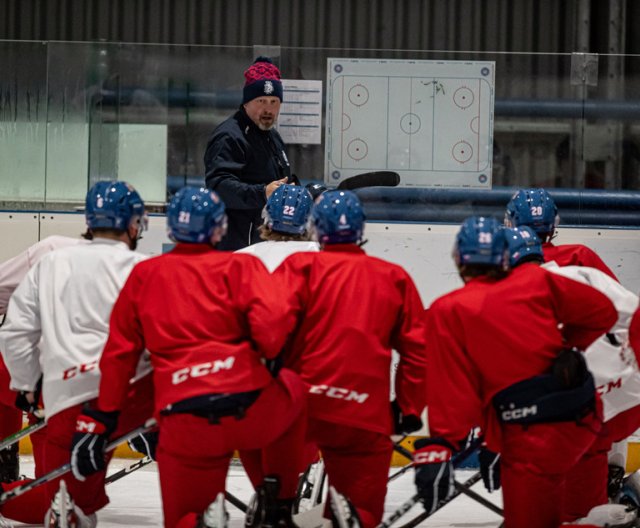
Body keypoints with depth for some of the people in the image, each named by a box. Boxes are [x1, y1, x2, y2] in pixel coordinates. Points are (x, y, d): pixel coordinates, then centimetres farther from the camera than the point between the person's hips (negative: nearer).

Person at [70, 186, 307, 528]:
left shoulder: (144, 274, 16)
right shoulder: (239, 266, 7)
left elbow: (119, 354, 16)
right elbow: (271, 327, -9)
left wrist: (99, 418, 21)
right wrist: (270, 359, 13)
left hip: (183, 429, 1)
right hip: (250, 409, -1)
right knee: (292, 388, 33)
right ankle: (279, 500, 22)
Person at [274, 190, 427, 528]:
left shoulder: (302, 267, 3)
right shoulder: (394, 278, 12)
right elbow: (418, 348, 11)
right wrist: (409, 409, 19)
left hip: (300, 407, -2)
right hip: (366, 420, 2)